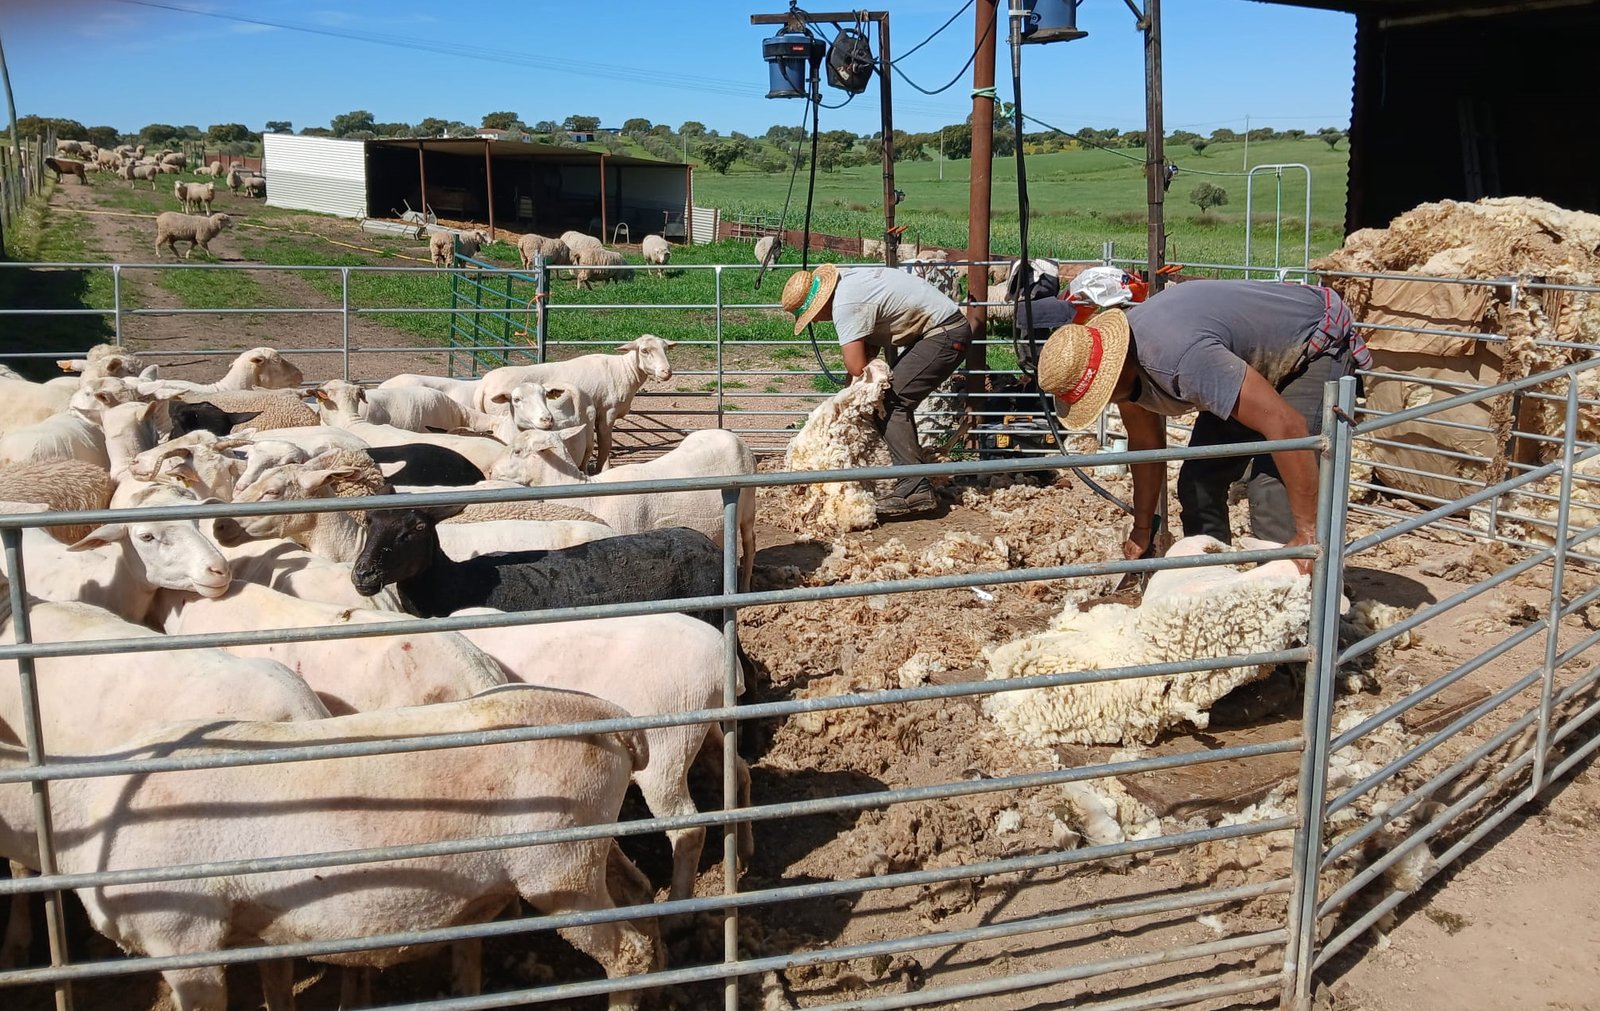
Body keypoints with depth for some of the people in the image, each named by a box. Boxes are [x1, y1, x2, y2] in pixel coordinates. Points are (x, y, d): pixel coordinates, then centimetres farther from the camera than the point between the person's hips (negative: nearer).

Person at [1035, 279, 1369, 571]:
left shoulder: (1180, 358, -42)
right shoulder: (1122, 362, -12)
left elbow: (1285, 423, -44)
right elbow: (1146, 446, 4)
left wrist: (1308, 533, -41)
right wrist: (1142, 530, 10)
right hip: (1259, 359, 9)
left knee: (1272, 489, -22)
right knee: (1198, 483, 3)